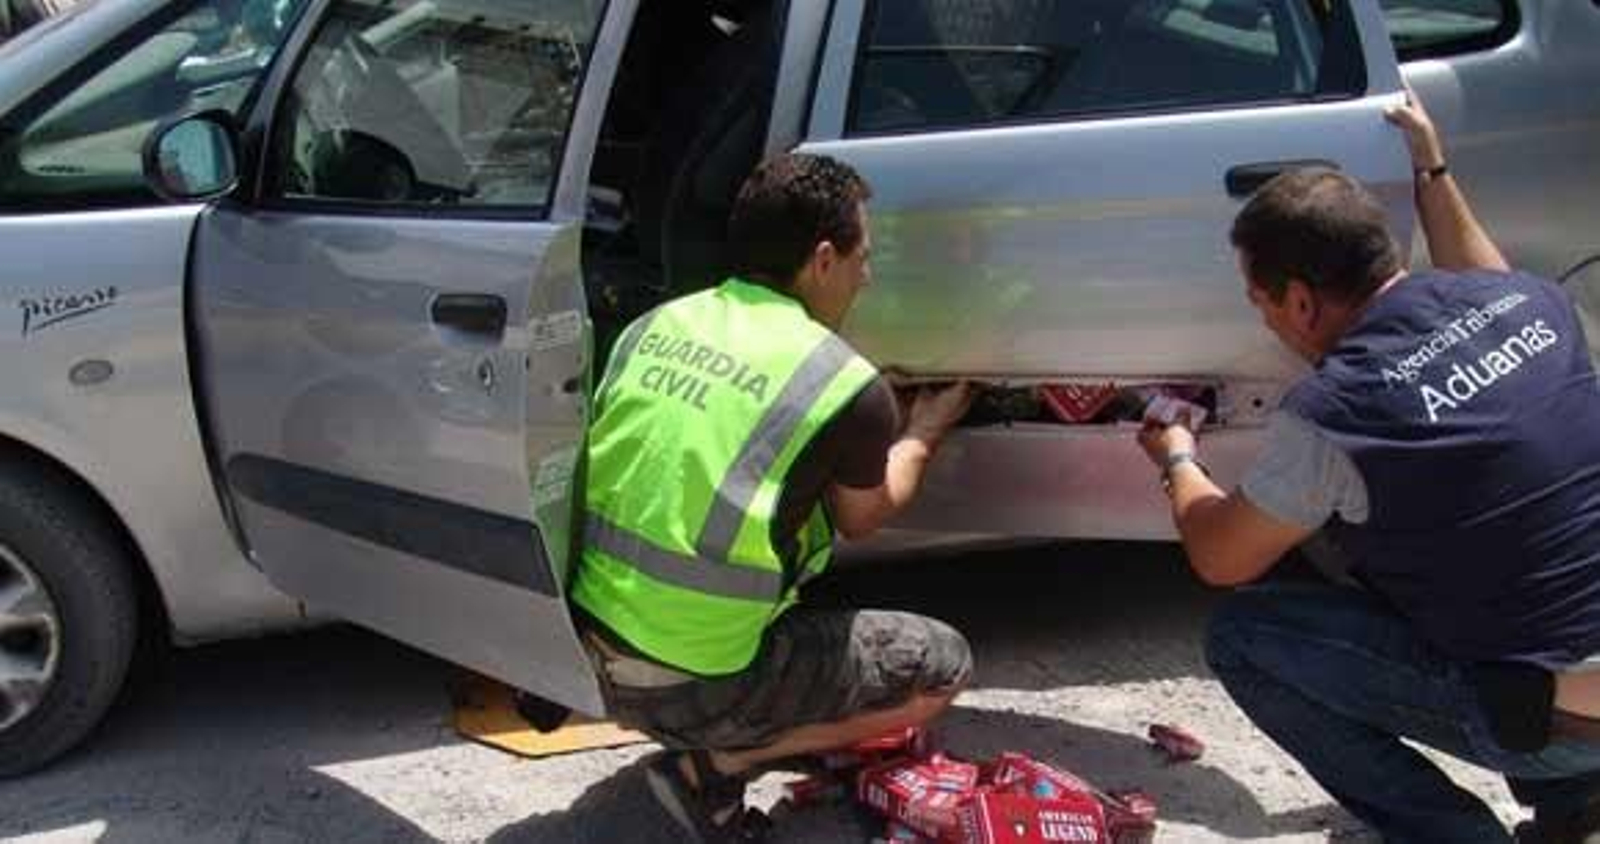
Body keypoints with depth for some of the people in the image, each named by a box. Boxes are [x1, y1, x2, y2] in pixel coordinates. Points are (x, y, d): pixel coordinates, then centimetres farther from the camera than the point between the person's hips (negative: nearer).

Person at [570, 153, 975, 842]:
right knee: (943, 665, 9)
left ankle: (700, 739, 15)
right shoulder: (847, 386, -13)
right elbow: (860, 519, 7)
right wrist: (923, 432, 27)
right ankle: (716, 765, 1)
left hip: (589, 648, 7)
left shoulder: (654, 324, 3)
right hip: (695, 687, -7)